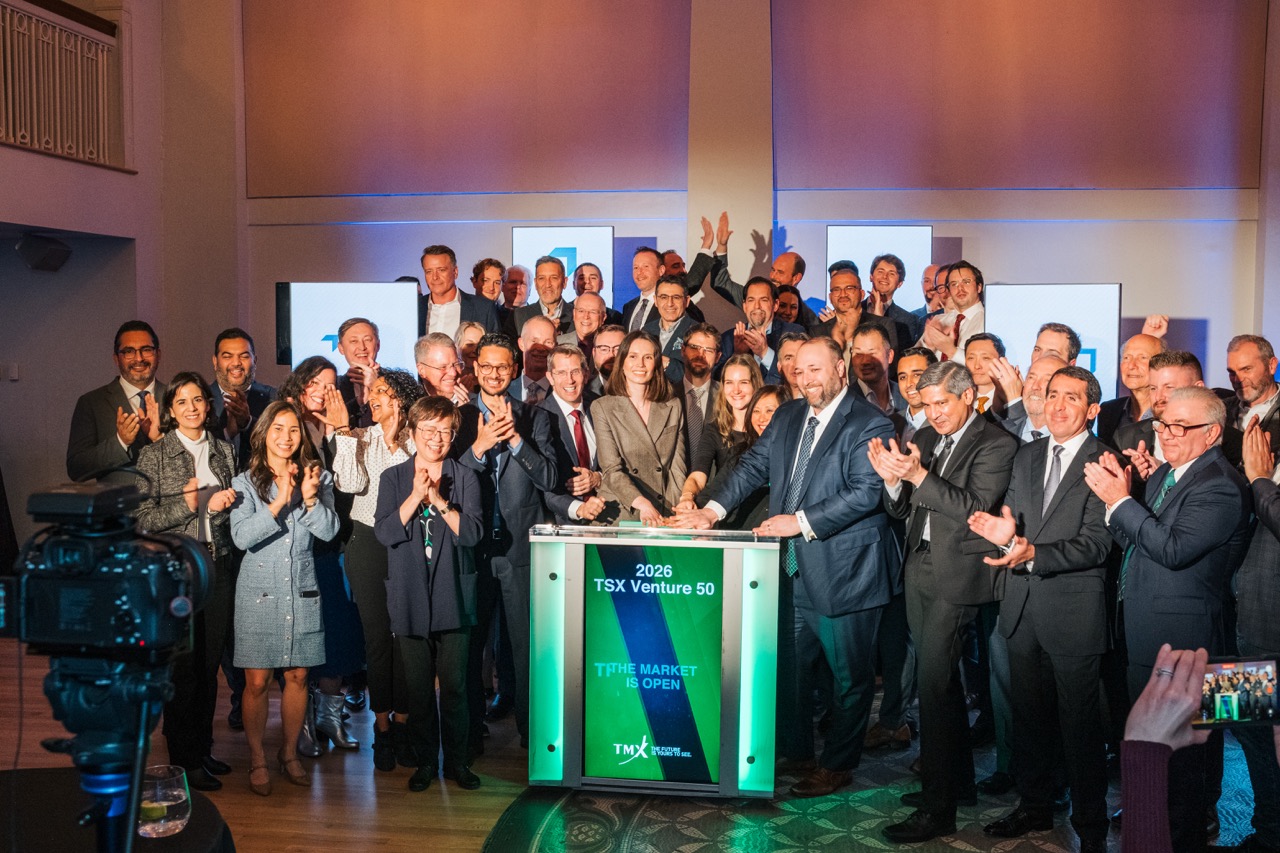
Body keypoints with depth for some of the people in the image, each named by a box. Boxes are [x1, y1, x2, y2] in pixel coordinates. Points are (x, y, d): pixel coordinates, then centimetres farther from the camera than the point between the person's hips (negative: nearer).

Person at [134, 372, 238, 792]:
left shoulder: (224, 451, 11)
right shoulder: (153, 455, -2)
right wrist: (186, 506, -18)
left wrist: (222, 504, -4)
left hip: (218, 564, 4)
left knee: (210, 663, 9)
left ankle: (203, 747, 22)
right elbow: (141, 517, -6)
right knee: (184, 666, -1)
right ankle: (184, 758, 12)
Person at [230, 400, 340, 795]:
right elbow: (241, 536, -14)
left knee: (298, 677, 9)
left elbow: (329, 531, -5)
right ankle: (257, 760, 16)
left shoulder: (317, 478, 4)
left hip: (303, 591, 2)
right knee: (256, 681, 0)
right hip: (259, 591, -2)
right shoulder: (246, 482, -2)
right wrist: (279, 502, -24)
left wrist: (309, 498, -21)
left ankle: (290, 753, 26)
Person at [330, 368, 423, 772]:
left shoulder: (418, 441, 3)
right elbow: (351, 483, -9)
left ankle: (403, 718, 13)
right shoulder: (361, 438, 6)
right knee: (376, 633, 3)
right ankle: (382, 727, 11)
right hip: (368, 542, 1)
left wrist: (397, 438, -9)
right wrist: (344, 430, -10)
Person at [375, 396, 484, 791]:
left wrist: (439, 500, -17)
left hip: (453, 596, -1)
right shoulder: (394, 478, 6)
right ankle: (425, 760, 21)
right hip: (410, 598, 1)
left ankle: (457, 760, 17)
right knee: (418, 687, 7)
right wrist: (416, 496, -16)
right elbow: (384, 532, -6)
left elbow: (473, 532, -7)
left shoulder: (465, 478, 4)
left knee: (454, 684, 3)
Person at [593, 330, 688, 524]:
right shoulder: (603, 408, 3)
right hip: (621, 515, -2)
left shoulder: (673, 408, 14)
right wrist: (642, 503, -21)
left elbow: (677, 466, 8)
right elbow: (612, 470, -5)